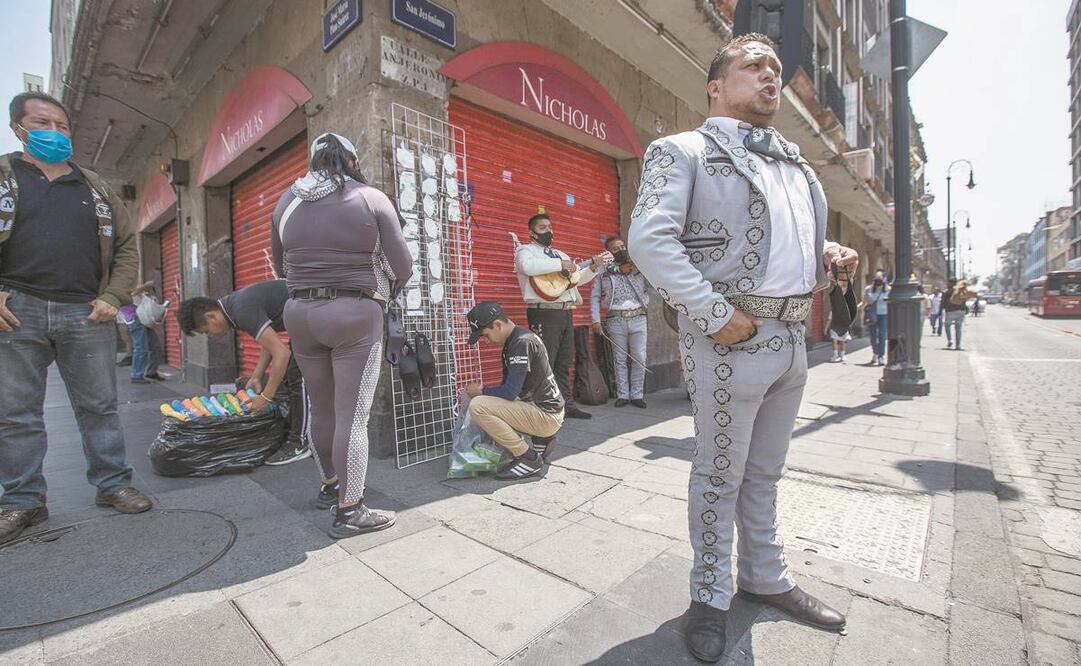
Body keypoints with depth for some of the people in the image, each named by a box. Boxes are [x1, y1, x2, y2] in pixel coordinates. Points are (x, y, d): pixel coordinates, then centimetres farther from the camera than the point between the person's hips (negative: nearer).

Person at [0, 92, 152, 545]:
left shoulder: (95, 189, 14)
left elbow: (126, 245, 12)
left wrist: (113, 297, 0)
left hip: (87, 314, 1)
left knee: (99, 406, 5)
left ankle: (112, 484, 16)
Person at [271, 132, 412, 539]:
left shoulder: (287, 201, 10)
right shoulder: (371, 199, -4)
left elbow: (281, 266, 17)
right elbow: (402, 266, -5)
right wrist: (385, 289, 15)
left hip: (300, 313, 5)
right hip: (356, 314, -5)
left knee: (321, 407, 17)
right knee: (353, 414, -2)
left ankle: (330, 484, 34)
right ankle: (349, 511, 5)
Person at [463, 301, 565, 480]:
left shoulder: (522, 342, -19)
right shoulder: (513, 341, 11)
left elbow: (511, 391, -22)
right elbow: (510, 386, 17)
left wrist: (481, 391, -6)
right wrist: (483, 391, 4)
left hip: (547, 416, -10)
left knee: (477, 406, -20)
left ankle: (529, 458, -8)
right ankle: (540, 439, 14)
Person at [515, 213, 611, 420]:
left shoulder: (560, 254, 26)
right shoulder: (525, 250, 2)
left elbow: (578, 278, 28)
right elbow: (529, 266, -22)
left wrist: (593, 267, 11)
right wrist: (561, 265, -16)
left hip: (565, 312, 8)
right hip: (544, 312, -8)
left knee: (564, 363, 12)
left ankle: (567, 405, 20)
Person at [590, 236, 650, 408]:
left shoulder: (639, 265, 10)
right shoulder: (602, 270, 7)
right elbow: (594, 297, 4)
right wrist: (596, 320, -4)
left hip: (638, 318, 1)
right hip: (615, 320, -1)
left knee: (639, 359, 0)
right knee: (620, 360, 6)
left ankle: (637, 395, 11)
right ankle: (622, 395, 15)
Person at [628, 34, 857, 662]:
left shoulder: (794, 161, 22)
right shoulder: (684, 151, -2)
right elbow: (650, 240, -16)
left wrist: (830, 255, 6)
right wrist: (717, 314, -20)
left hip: (792, 335, 7)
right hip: (730, 336, -7)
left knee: (765, 471, 18)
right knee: (720, 474, 5)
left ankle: (765, 577, 37)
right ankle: (711, 596, 26)